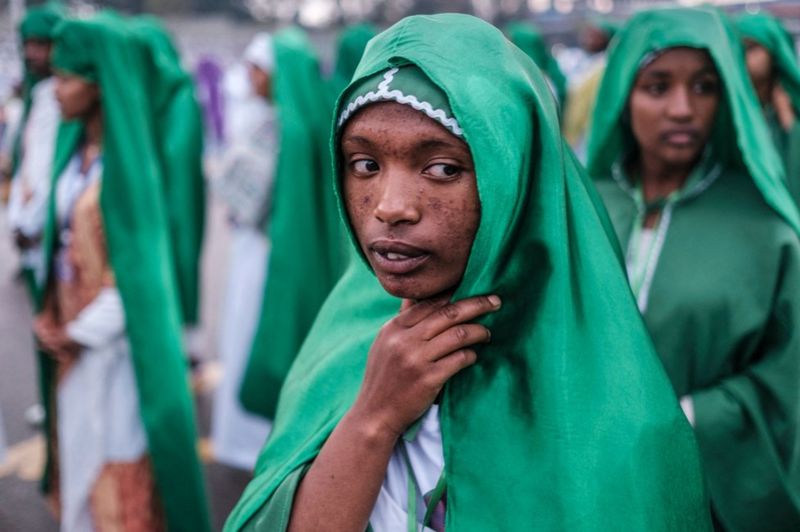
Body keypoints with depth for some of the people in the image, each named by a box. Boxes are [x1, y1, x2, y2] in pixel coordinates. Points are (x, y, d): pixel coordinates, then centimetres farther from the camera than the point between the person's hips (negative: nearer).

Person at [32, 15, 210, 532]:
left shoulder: (128, 158, -18)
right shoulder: (76, 147, 5)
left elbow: (139, 260, -17)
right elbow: (63, 241, 11)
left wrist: (84, 330, -13)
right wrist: (51, 316, 4)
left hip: (115, 335, -7)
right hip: (73, 331, 7)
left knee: (116, 465, 5)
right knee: (76, 448, 18)